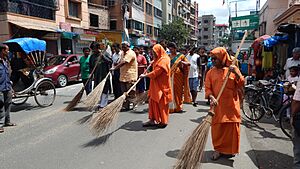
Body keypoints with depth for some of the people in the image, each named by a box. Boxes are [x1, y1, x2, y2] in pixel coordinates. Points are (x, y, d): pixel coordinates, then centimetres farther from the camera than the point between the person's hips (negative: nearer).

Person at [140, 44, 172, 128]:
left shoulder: (164, 60, -16)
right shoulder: (158, 59, 13)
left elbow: (155, 73, -21)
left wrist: (145, 75, -11)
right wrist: (153, 63, 12)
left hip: (161, 85, -9)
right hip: (155, 85, 9)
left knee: (162, 103, 2)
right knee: (152, 102, 10)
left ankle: (164, 121, 15)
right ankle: (152, 120, 18)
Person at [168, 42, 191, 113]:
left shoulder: (180, 56, 3)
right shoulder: (168, 56, 12)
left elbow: (188, 63, -1)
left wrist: (182, 62, -19)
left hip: (178, 76, -2)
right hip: (170, 76, 3)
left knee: (178, 90, 2)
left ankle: (178, 107, 12)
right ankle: (170, 107, 5)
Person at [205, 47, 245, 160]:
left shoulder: (233, 69, 2)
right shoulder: (211, 72, 4)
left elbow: (241, 85, -3)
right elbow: (207, 88, -1)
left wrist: (236, 73, -18)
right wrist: (211, 97, -19)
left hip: (231, 105, 0)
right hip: (217, 105, 1)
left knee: (232, 127, 7)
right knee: (217, 128, 4)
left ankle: (230, 149, 26)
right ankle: (218, 149, 21)